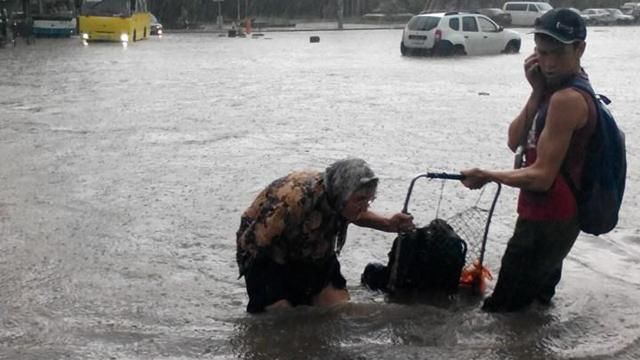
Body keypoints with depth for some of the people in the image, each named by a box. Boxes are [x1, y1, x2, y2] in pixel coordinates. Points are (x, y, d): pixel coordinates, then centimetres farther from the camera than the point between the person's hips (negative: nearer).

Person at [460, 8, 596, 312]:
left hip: (548, 221, -11)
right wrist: (538, 91, -9)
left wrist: (487, 176, -11)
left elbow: (542, 176, -24)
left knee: (502, 310, -4)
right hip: (552, 216, 11)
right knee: (535, 299, 26)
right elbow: (515, 142, 3)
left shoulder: (567, 99, -24)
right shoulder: (558, 87, 8)